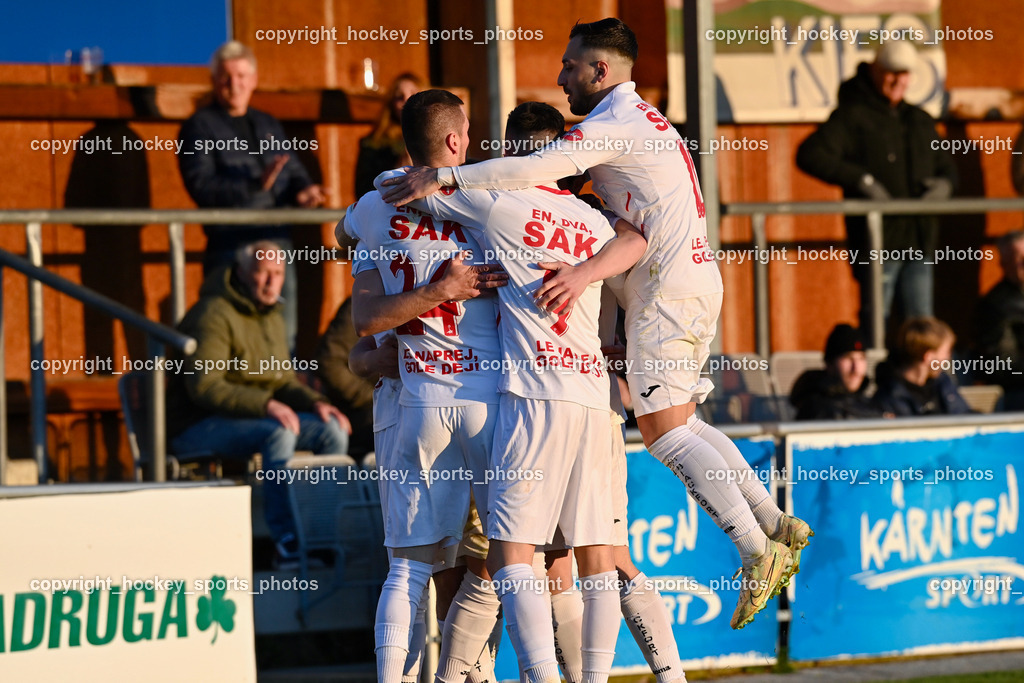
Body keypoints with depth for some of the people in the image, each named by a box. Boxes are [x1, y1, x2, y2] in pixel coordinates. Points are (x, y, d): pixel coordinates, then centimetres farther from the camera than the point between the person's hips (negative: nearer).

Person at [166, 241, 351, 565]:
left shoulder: (272, 318, 14)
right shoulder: (214, 316, -16)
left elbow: (284, 380, 19)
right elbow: (204, 386, -25)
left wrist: (315, 403, -3)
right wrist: (265, 404, -33)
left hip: (256, 416, 9)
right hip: (198, 426, -9)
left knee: (333, 429, -7)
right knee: (278, 432, -34)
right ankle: (286, 540, -33)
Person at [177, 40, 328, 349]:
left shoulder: (269, 126, 21)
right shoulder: (199, 127, 0)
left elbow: (293, 171, 18)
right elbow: (201, 186, -12)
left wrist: (303, 190, -7)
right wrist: (256, 185, -23)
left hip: (277, 242, 6)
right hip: (230, 246, -6)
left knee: (284, 336, 7)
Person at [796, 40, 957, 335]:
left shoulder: (920, 120, 18)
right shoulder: (852, 117, -3)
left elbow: (946, 165, 27)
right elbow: (809, 155, -16)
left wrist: (943, 184, 2)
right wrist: (861, 180, -23)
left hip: (919, 241, 6)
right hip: (877, 240, -6)